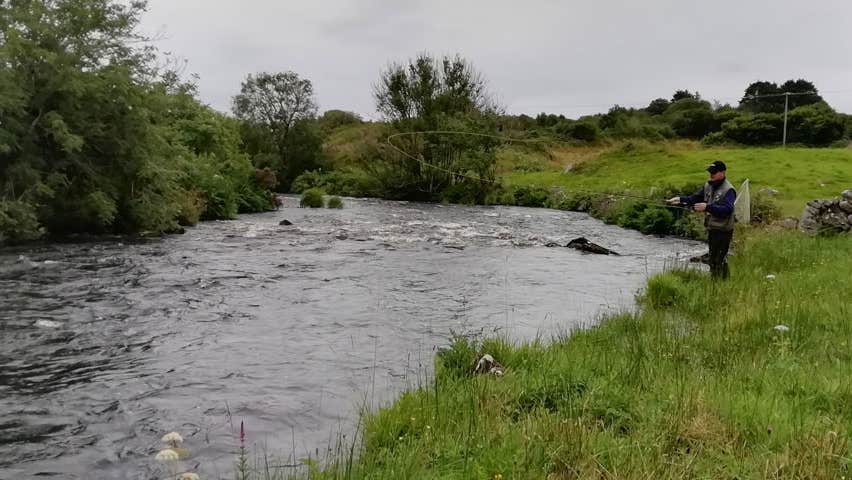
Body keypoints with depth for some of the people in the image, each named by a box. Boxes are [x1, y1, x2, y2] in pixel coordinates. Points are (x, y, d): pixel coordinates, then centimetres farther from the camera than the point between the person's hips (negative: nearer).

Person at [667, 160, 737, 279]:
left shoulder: (728, 190, -17)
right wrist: (680, 200, -12)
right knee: (713, 258, 19)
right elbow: (694, 199, 7)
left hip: (723, 231, -8)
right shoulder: (708, 186, 8)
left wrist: (707, 207, -39)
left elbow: (727, 209, -30)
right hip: (711, 229, 8)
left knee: (718, 260, -8)